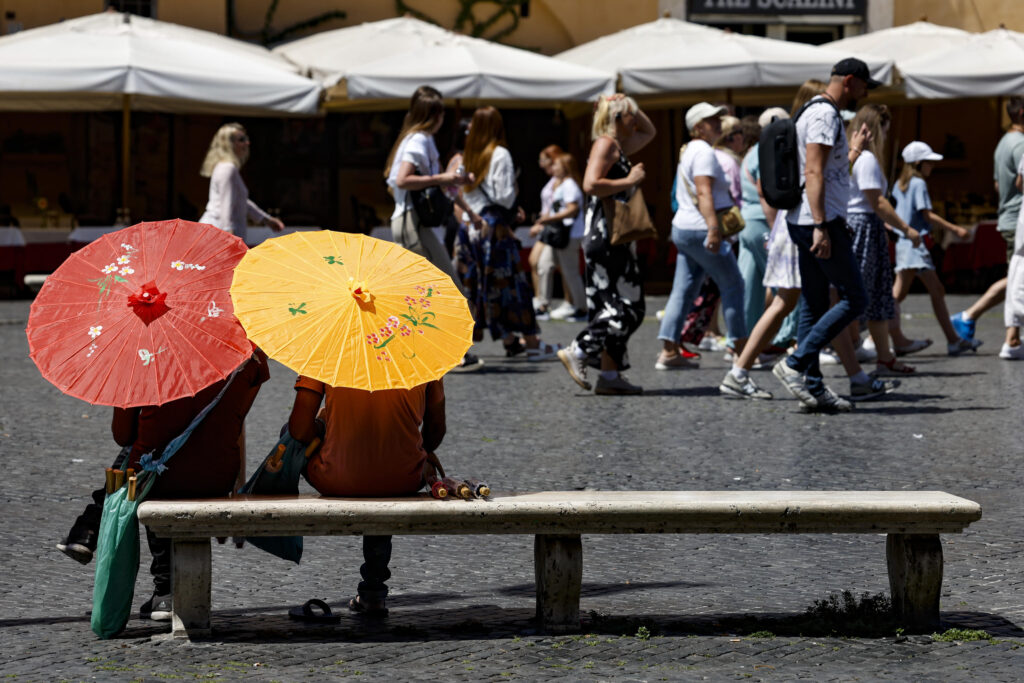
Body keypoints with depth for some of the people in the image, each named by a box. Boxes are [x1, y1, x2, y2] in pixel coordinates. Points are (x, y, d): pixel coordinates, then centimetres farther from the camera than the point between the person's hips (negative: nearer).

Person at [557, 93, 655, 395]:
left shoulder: (620, 146, 19)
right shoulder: (605, 144, -9)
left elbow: (649, 132, 37)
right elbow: (591, 185, -23)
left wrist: (632, 109, 21)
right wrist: (630, 181, -16)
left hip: (617, 238, 10)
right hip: (604, 236, -10)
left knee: (618, 306, 7)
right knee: (626, 307, -12)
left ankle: (610, 373, 6)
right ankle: (577, 352, -10)